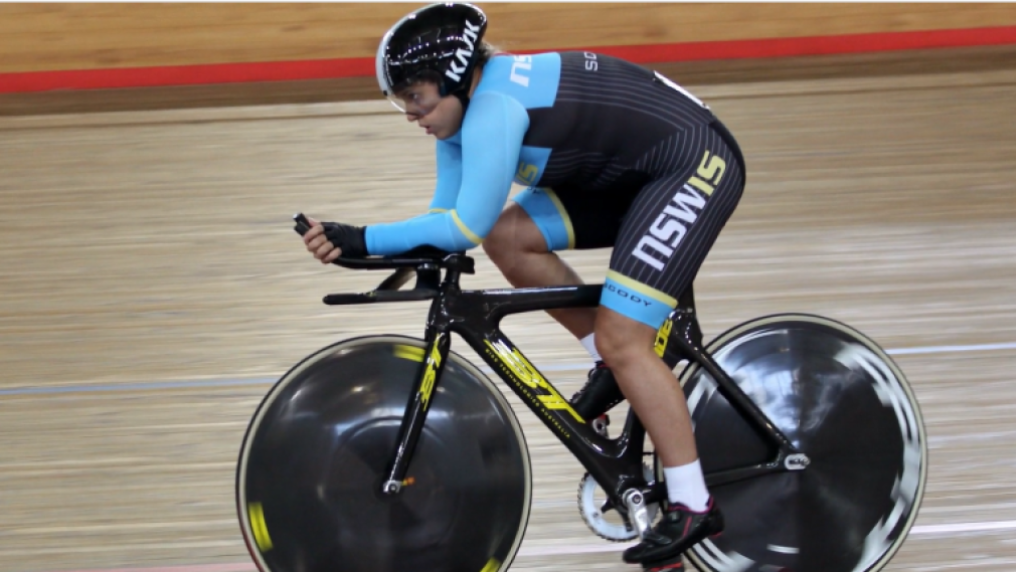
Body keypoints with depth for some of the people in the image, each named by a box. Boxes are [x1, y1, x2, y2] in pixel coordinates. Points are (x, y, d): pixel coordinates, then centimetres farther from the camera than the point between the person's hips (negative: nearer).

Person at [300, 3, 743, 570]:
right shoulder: (463, 108, 3)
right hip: (636, 175, 10)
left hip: (697, 166, -10)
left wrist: (364, 239, -26)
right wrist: (360, 245, -14)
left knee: (621, 341, -15)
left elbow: (466, 227, -28)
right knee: (510, 237, -2)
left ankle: (693, 506, -7)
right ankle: (618, 367, 12)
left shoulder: (494, 109, -27)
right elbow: (448, 221, 1)